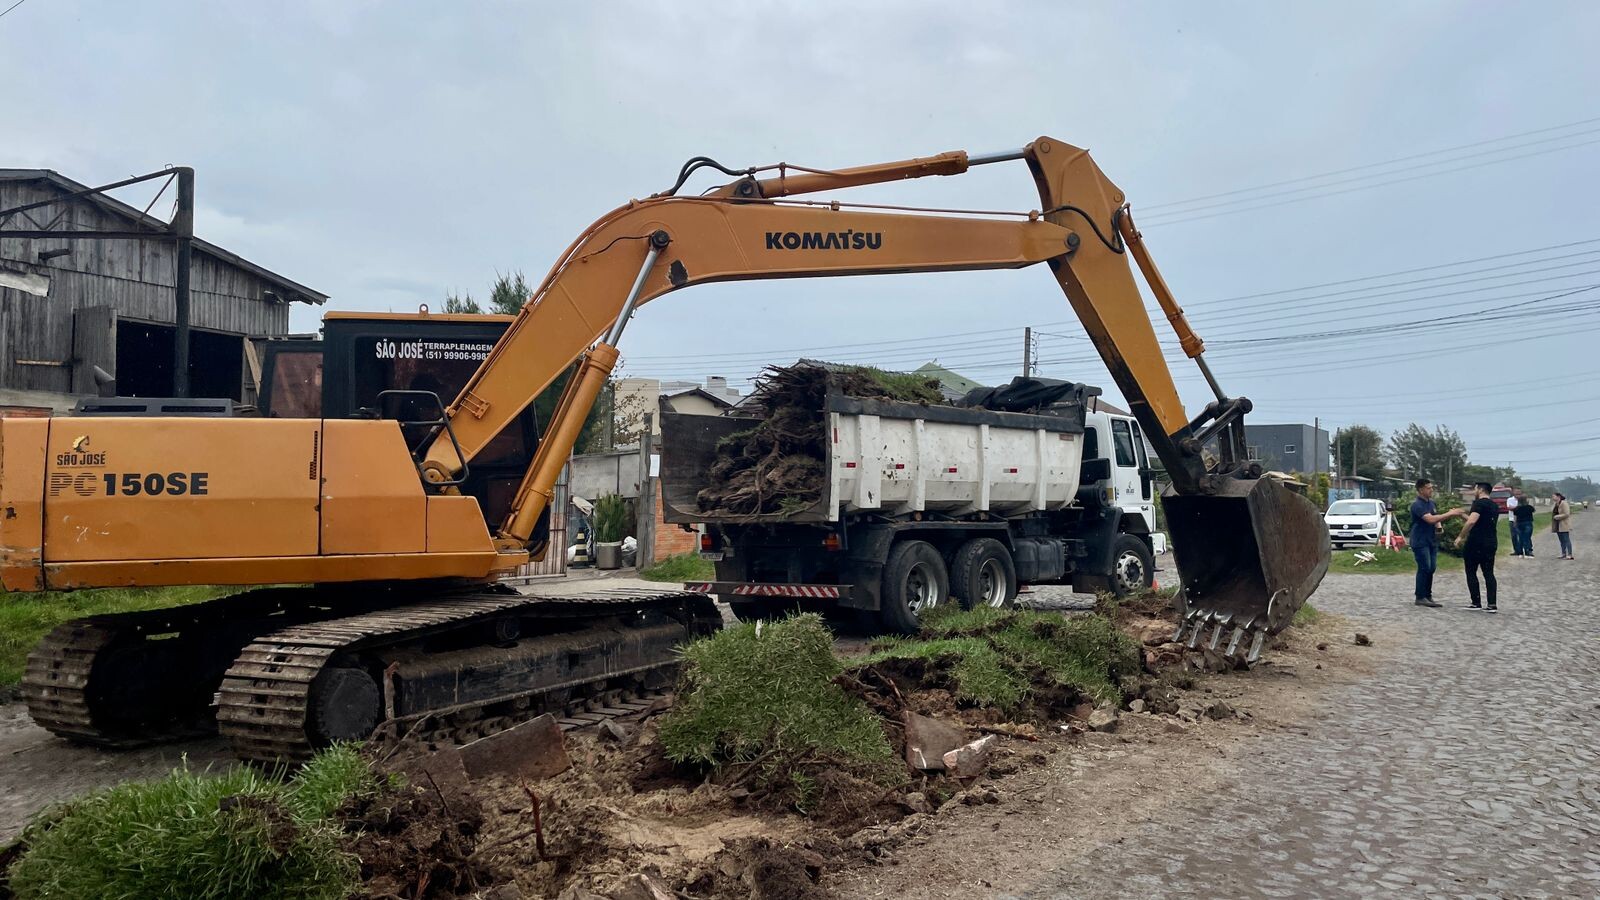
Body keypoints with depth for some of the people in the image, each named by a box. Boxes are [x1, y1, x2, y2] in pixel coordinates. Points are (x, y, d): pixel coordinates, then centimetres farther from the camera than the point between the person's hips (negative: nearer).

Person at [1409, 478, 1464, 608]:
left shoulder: (1431, 503, 13)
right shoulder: (1417, 505, -16)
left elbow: (1435, 518, 24)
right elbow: (1430, 519, -27)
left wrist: (1439, 525, 1)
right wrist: (1449, 514, -24)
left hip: (1431, 541, 8)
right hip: (1420, 542, -8)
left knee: (1431, 568, 7)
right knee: (1424, 568, -10)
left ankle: (1428, 596, 14)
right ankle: (1420, 597, -5)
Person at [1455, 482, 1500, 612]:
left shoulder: (1479, 503, -12)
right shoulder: (1494, 506, 16)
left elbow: (1472, 522, -25)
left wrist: (1461, 537, -18)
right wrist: (1463, 515, 31)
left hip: (1476, 543, -8)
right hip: (1491, 543, 8)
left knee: (1471, 572, 3)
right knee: (1488, 573, 7)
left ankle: (1476, 603, 2)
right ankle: (1492, 605, 0)